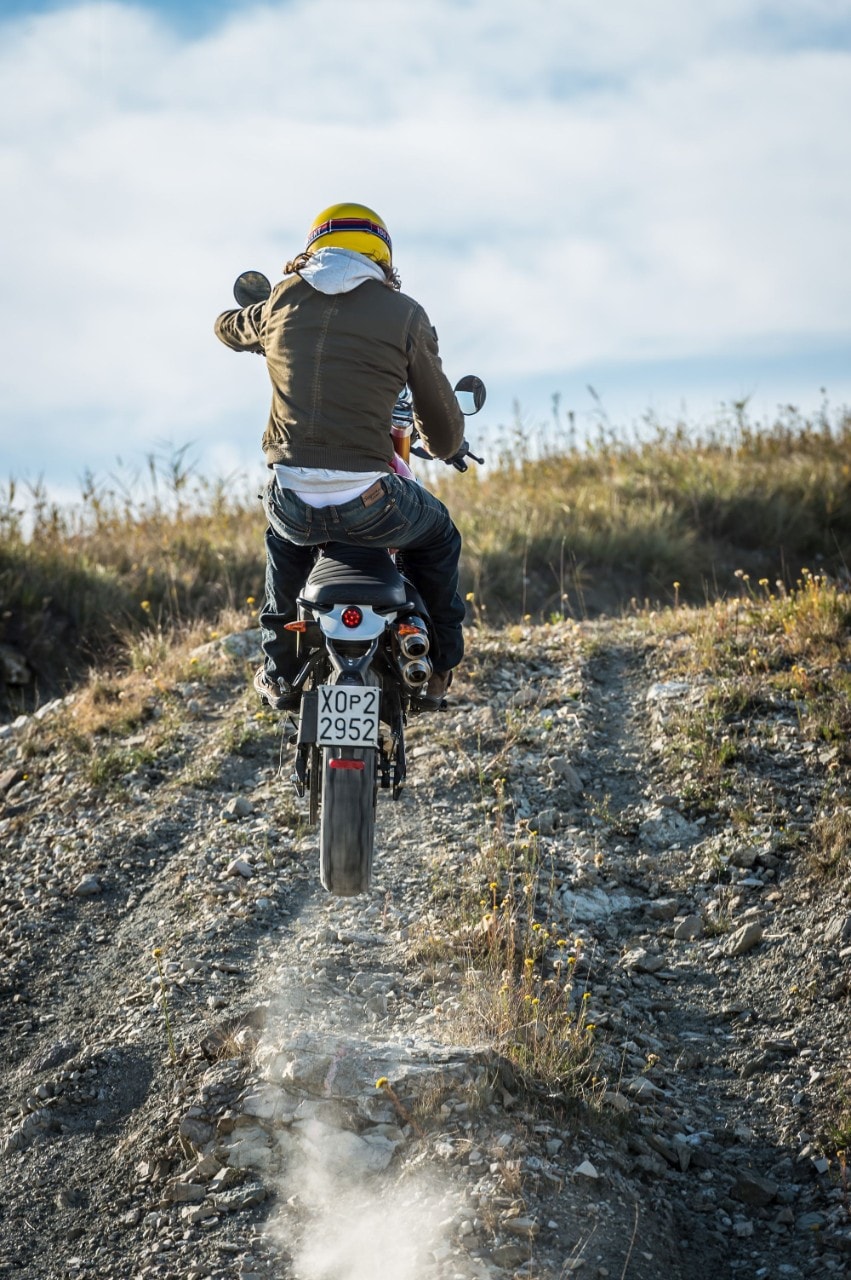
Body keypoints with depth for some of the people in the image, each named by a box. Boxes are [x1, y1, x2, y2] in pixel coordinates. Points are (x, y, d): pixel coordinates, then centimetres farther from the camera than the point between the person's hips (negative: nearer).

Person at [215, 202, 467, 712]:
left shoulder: (284, 302, 9)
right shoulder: (404, 314, 2)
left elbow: (229, 327, 34)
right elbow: (445, 434, 6)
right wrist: (442, 446, 31)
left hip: (292, 504, 3)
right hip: (369, 506, -3)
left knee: (283, 536, 39)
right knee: (438, 533, 31)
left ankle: (280, 672, 40)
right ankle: (439, 670, 35)